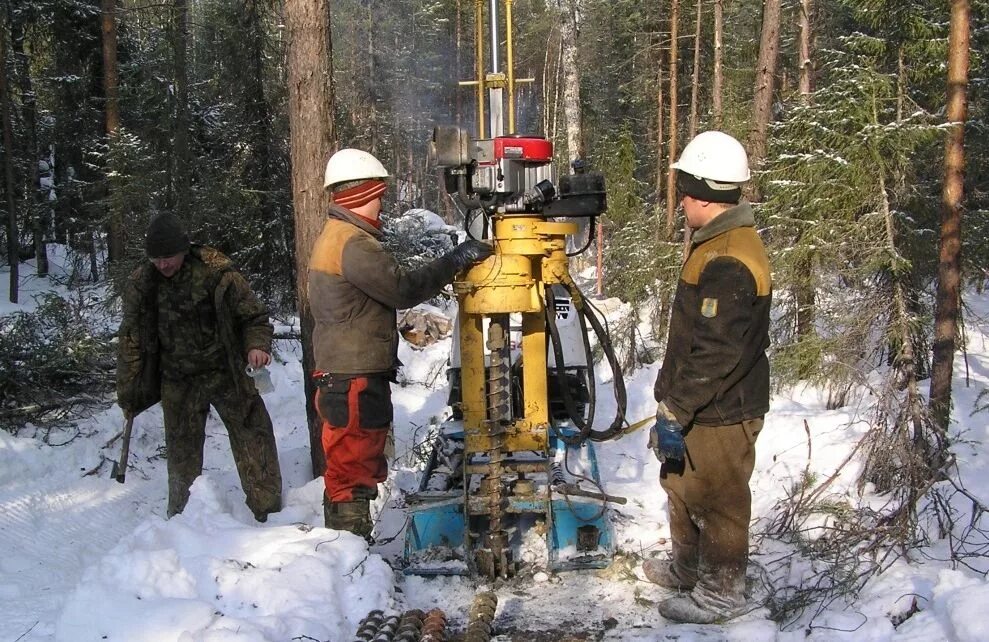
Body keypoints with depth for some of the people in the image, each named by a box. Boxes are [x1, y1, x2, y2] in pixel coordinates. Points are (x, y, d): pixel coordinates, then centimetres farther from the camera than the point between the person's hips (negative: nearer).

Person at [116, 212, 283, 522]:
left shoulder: (216, 272, -13)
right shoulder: (141, 284, -3)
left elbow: (253, 315, -5)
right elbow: (131, 341, 5)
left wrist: (257, 345, -26)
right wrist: (128, 394, 6)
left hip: (226, 374, -2)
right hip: (178, 383, 2)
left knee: (254, 440, -3)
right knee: (182, 454, 12)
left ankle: (269, 514, 8)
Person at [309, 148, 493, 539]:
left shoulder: (335, 236, 17)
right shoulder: (353, 243, -17)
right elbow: (403, 289, -19)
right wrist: (455, 261, -12)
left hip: (343, 375, 11)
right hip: (355, 380, -11)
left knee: (349, 469, 18)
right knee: (354, 468, -4)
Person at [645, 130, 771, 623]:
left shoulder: (727, 262, -26)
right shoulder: (718, 243, 9)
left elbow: (716, 354, -28)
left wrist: (675, 411, -23)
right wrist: (674, 400, 21)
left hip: (720, 415, -10)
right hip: (699, 405, 10)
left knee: (717, 501, 7)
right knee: (683, 486, 24)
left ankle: (720, 593, 25)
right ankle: (687, 569, 42)